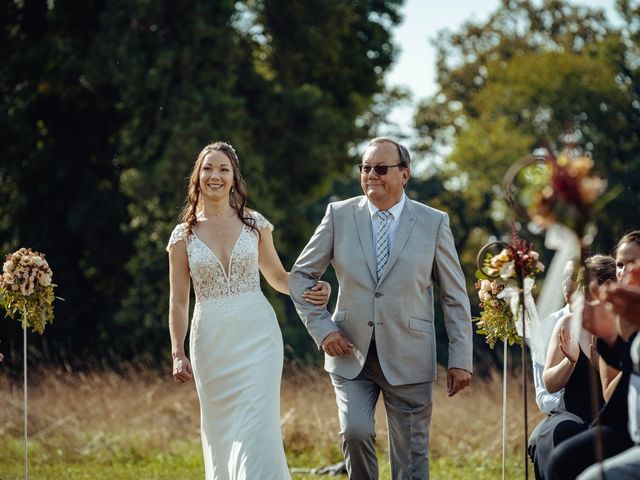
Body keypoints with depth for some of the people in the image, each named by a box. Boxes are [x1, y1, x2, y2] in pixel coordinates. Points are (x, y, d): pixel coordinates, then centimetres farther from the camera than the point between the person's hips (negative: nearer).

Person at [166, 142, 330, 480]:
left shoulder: (255, 224, 4)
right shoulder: (184, 235, 4)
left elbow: (277, 277, 14)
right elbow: (178, 301, 5)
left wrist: (310, 290, -6)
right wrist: (178, 354, -4)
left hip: (257, 337, -1)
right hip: (211, 341, 1)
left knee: (257, 430, -12)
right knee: (221, 434, 7)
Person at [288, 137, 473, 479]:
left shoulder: (433, 223, 1)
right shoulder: (340, 215, 3)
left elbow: (455, 296, 4)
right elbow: (301, 275, 10)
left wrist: (460, 359, -1)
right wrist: (322, 329, -2)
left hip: (408, 358, 0)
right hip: (351, 353, 0)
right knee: (355, 432, -20)